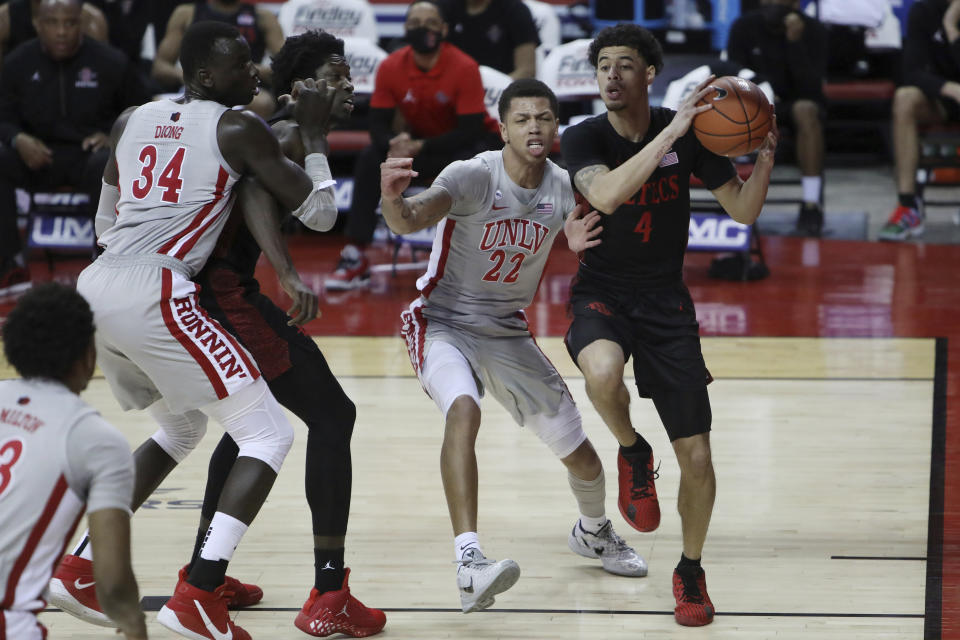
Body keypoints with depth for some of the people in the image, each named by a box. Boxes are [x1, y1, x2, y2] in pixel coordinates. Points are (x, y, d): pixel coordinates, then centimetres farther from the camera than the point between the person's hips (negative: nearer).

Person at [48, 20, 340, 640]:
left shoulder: (131, 120, 21)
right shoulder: (239, 128, 2)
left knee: (182, 426, 29)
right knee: (268, 432, -1)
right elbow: (319, 212, 4)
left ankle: (82, 565, 20)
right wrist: (313, 129, 14)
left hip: (93, 287, 8)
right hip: (152, 293, -8)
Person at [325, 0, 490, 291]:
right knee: (369, 160, -21)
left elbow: (471, 129, -24)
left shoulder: (464, 68, -22)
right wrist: (393, 144, -33)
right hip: (418, 143, 4)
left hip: (461, 145, -4)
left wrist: (421, 147, -35)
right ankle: (355, 258, -19)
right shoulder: (391, 67, -11)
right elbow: (378, 122, -8)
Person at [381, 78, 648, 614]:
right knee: (463, 410, -36)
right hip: (444, 323, -5)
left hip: (509, 333, 5)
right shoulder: (474, 176, -22)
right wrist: (393, 198, -62)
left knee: (579, 453, 9)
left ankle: (593, 531, 44)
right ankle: (469, 561, -41)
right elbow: (410, 222, -38)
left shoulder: (564, 189, -7)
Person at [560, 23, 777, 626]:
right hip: (602, 294, -2)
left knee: (697, 457, -1)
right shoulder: (584, 139, -10)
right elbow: (606, 195, -32)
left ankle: (691, 570, 25)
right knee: (603, 373, -39)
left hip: (666, 300, 2)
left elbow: (744, 211, -1)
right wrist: (670, 132, -35)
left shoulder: (688, 132, -4)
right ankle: (634, 454, -5)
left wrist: (765, 157, -19)